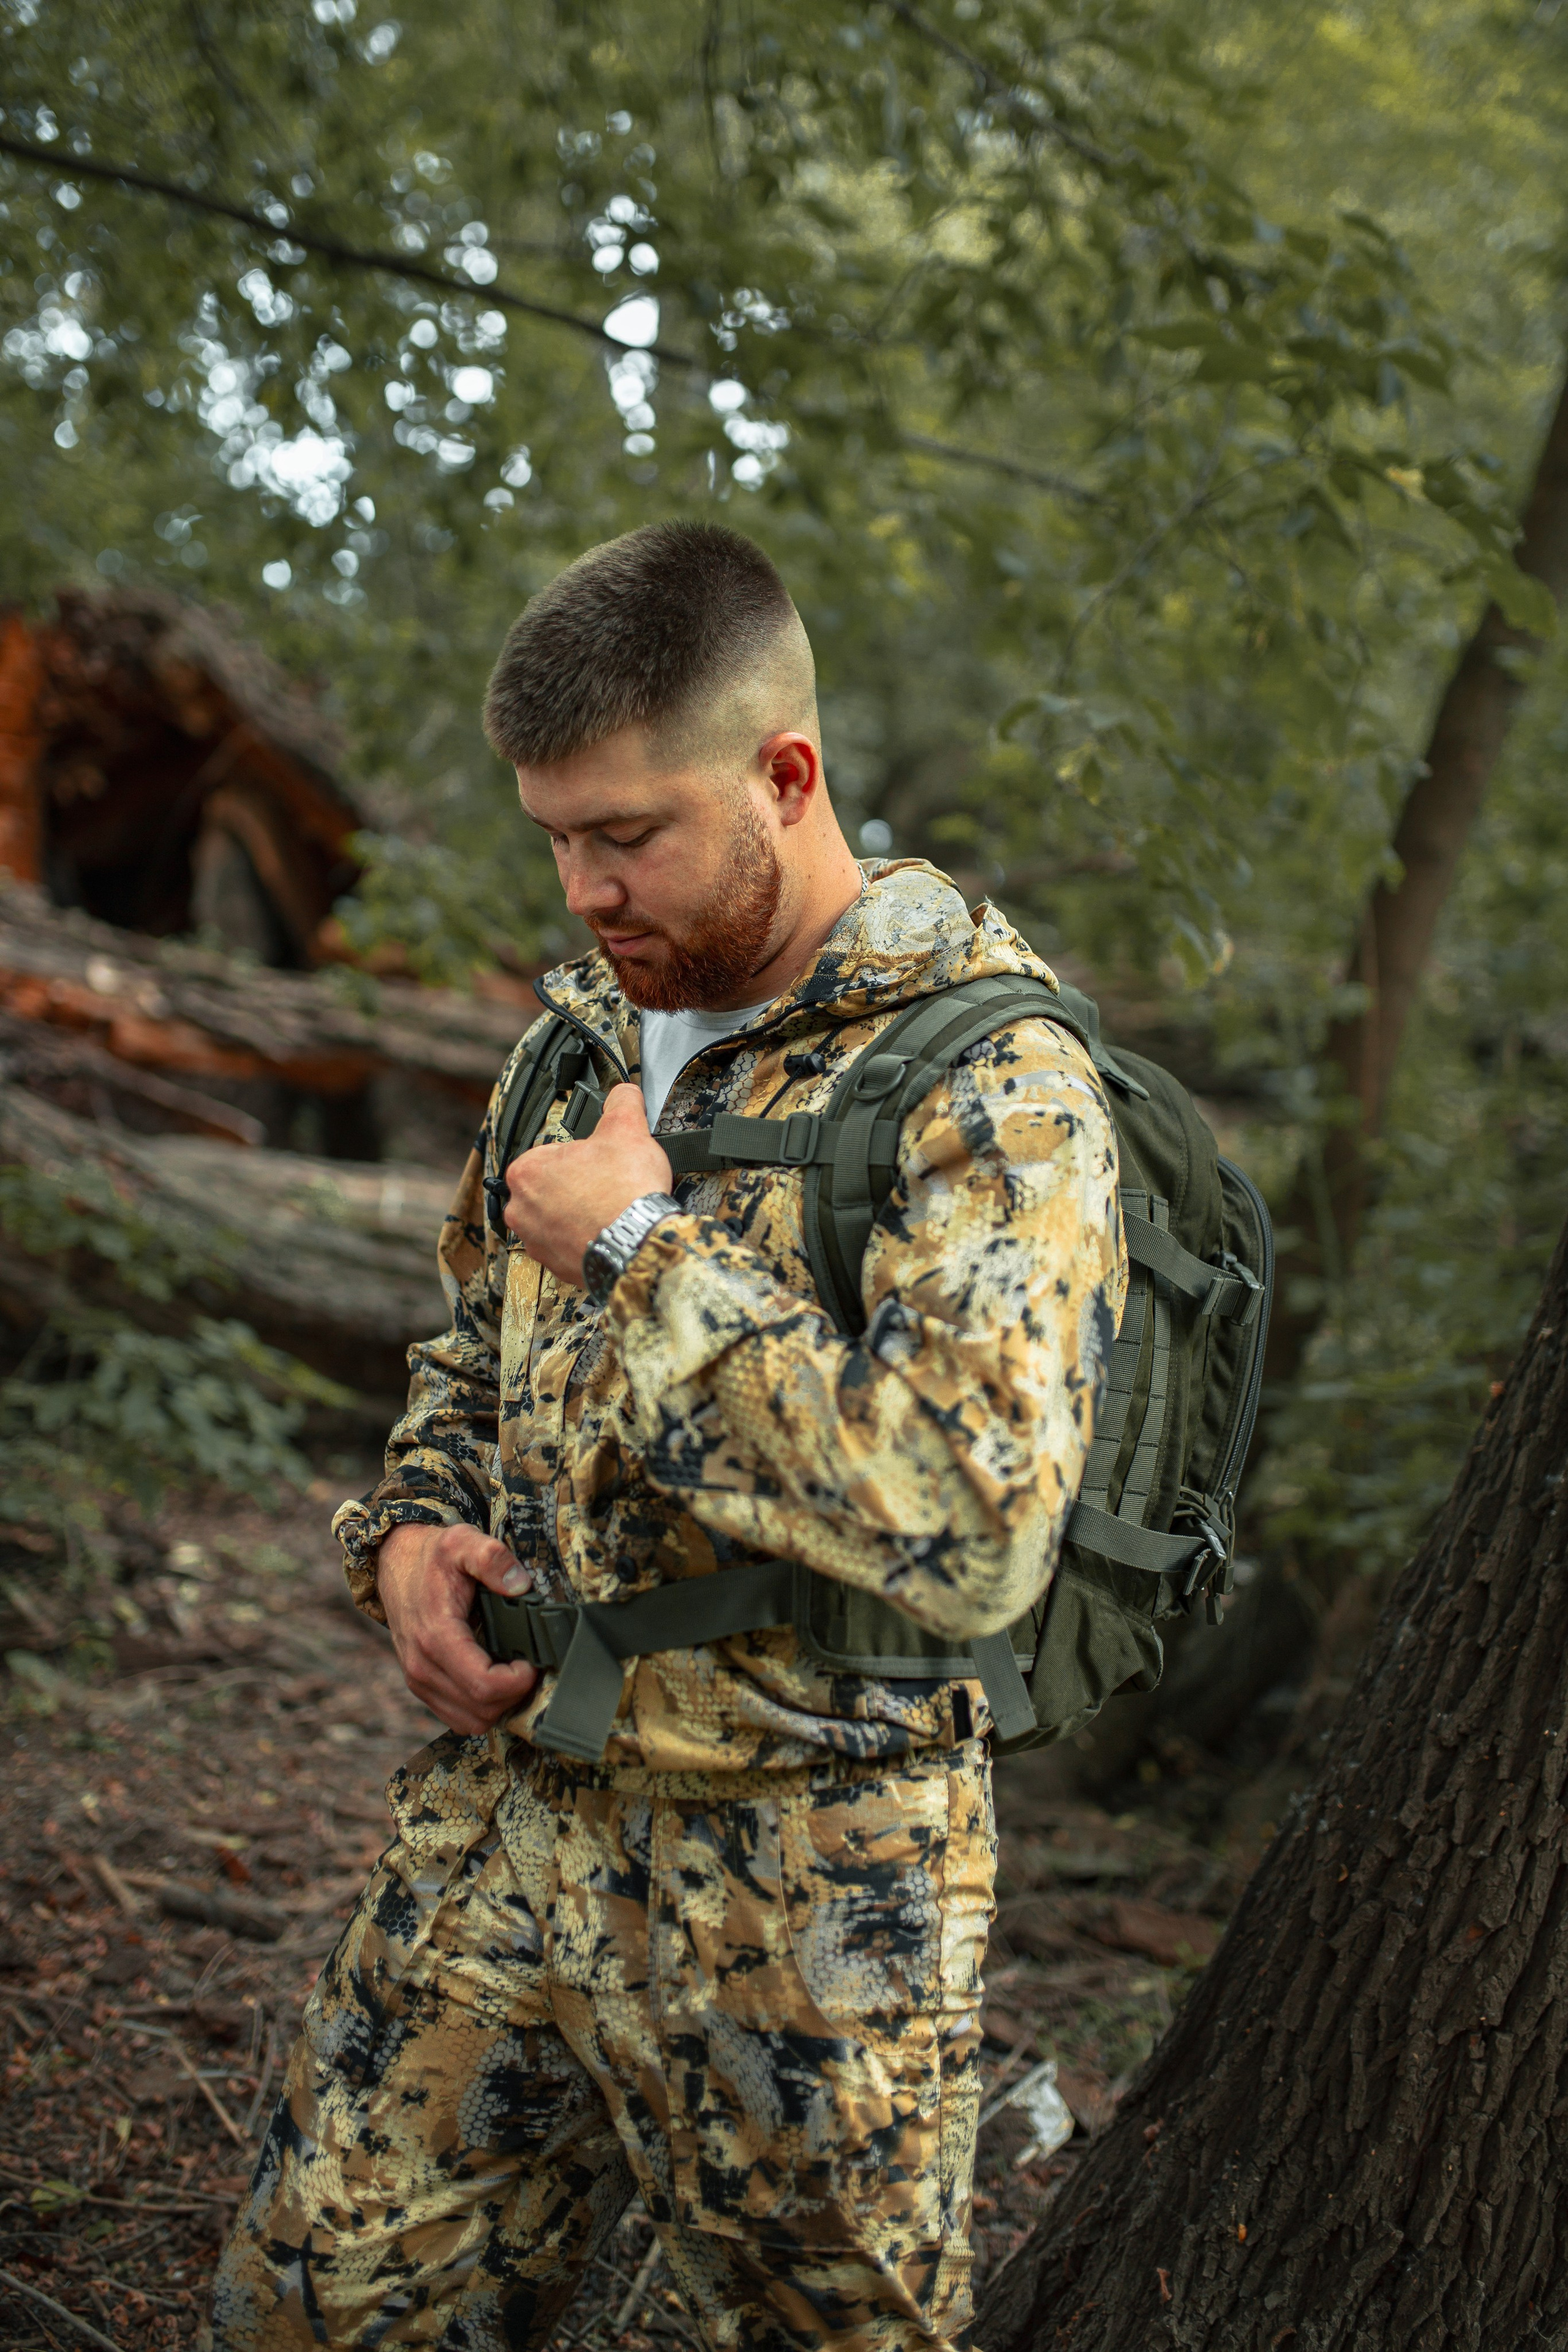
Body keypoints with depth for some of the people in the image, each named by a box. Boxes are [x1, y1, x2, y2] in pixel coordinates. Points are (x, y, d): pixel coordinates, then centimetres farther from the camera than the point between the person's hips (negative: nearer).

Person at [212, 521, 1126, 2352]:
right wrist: (413, 1522, 2)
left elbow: (977, 1531, -29)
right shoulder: (593, 1016, 8)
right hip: (500, 1812, 6)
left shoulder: (992, 1084, -16)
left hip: (799, 1891, -6)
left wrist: (648, 1252, -21)